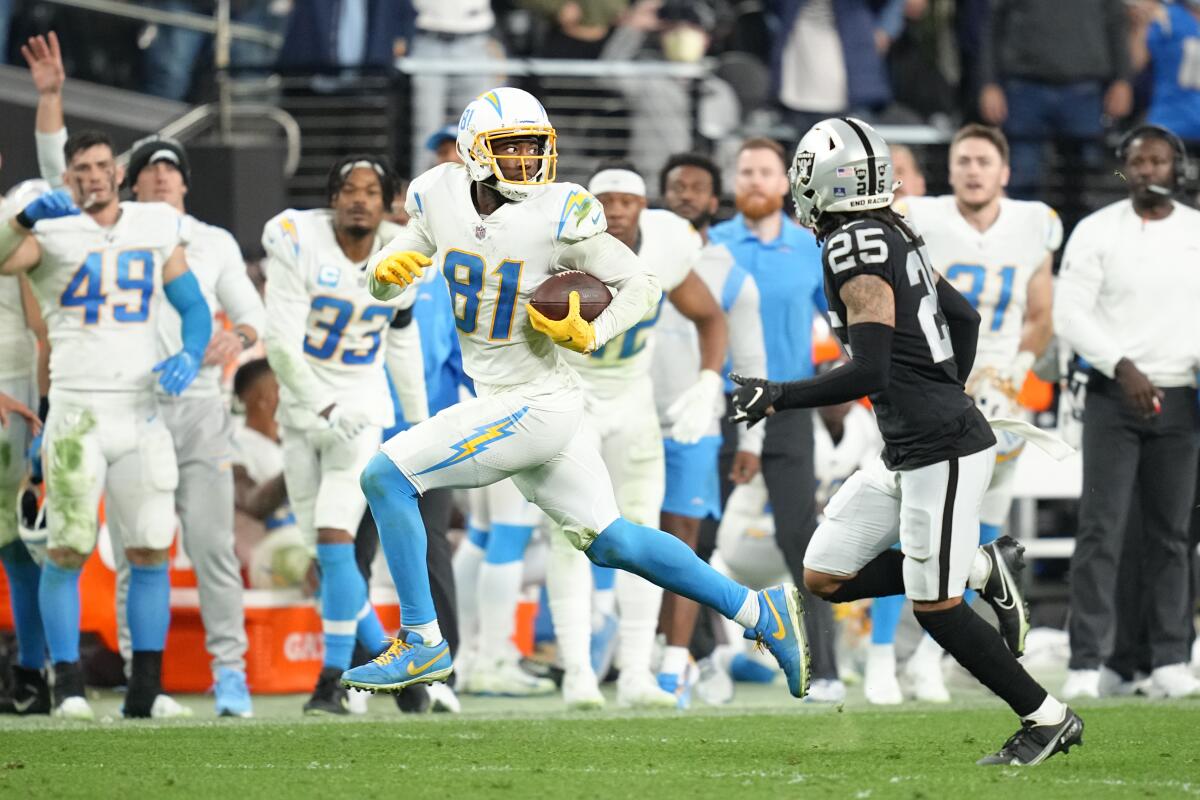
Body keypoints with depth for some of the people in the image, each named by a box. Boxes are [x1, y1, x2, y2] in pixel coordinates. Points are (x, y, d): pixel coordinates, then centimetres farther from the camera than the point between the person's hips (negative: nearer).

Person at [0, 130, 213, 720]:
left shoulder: (156, 229, 9)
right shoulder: (52, 232, -1)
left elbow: (194, 308, 13)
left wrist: (191, 355, -6)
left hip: (140, 412, 3)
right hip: (76, 411, -3)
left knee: (151, 552, 1)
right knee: (67, 551, -5)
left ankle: (146, 688, 7)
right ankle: (67, 684, 1)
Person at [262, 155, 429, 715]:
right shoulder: (300, 245, -13)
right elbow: (281, 343, -16)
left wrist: (420, 424, 20)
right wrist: (324, 407, -22)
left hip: (362, 410, 0)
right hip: (303, 410, 0)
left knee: (334, 541, -15)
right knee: (327, 555, 4)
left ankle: (335, 678, -10)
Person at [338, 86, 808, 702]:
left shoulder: (558, 217, -17)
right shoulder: (442, 198, 0)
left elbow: (642, 285, -7)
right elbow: (385, 286, 10)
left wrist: (591, 337, -22)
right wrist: (386, 269, -12)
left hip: (532, 407, -7)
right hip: (497, 398, 7)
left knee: (386, 477, -12)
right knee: (609, 542, 16)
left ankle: (422, 644, -4)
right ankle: (759, 611, 26)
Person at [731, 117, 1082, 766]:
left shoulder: (856, 250, -18)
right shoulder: (894, 238, 10)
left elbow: (869, 372, -24)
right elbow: (965, 316, 21)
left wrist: (779, 396, -17)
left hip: (941, 451, -9)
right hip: (907, 453, 9)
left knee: (934, 607, -3)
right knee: (825, 577, 9)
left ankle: (1049, 719, 9)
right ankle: (983, 569, 13)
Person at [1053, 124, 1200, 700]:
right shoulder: (1098, 232, -3)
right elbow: (1070, 315, -7)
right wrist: (1122, 366, -18)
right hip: (1113, 394, -3)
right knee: (1101, 528, -7)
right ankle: (1086, 663, -8)